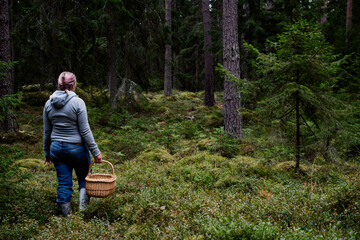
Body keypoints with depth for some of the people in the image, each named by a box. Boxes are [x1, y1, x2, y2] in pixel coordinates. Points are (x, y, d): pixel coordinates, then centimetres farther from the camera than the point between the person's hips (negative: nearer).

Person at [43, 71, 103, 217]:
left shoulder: (49, 103, 1)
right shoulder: (77, 102, -14)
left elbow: (47, 132, 8)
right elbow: (85, 131, -15)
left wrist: (47, 153, 18)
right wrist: (95, 152, -10)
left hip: (57, 148, 4)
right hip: (76, 147, -4)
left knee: (64, 183, 10)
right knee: (84, 178, 15)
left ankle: (66, 215, 16)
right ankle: (83, 204, -4)